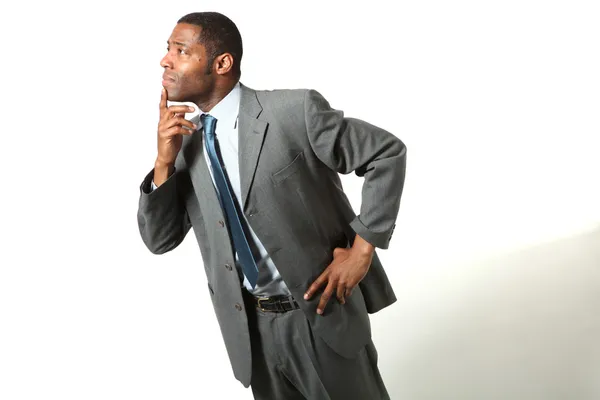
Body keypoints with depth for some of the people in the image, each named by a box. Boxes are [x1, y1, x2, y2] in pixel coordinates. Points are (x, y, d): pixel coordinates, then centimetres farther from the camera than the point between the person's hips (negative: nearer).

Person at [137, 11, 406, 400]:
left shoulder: (294, 110, -14)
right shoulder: (186, 139, 3)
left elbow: (387, 153, -10)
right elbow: (160, 240, 4)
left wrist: (362, 249, -13)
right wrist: (165, 162, -11)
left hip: (322, 314, -5)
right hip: (251, 327, 5)